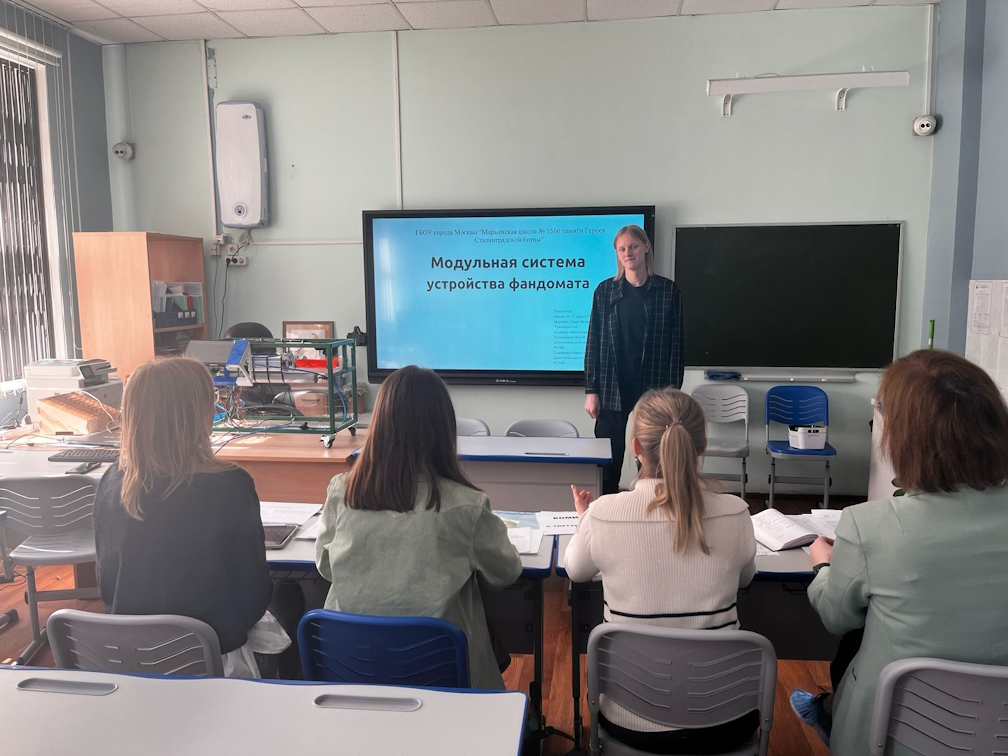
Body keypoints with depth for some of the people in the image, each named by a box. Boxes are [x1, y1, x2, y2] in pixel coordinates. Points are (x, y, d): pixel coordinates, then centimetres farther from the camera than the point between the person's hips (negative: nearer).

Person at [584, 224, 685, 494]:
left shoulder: (668, 291, 1)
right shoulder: (605, 290, 4)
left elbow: (676, 343, 0)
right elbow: (594, 341, 3)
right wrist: (591, 390, -2)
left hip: (653, 387, -1)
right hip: (612, 388, 1)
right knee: (609, 461, 5)